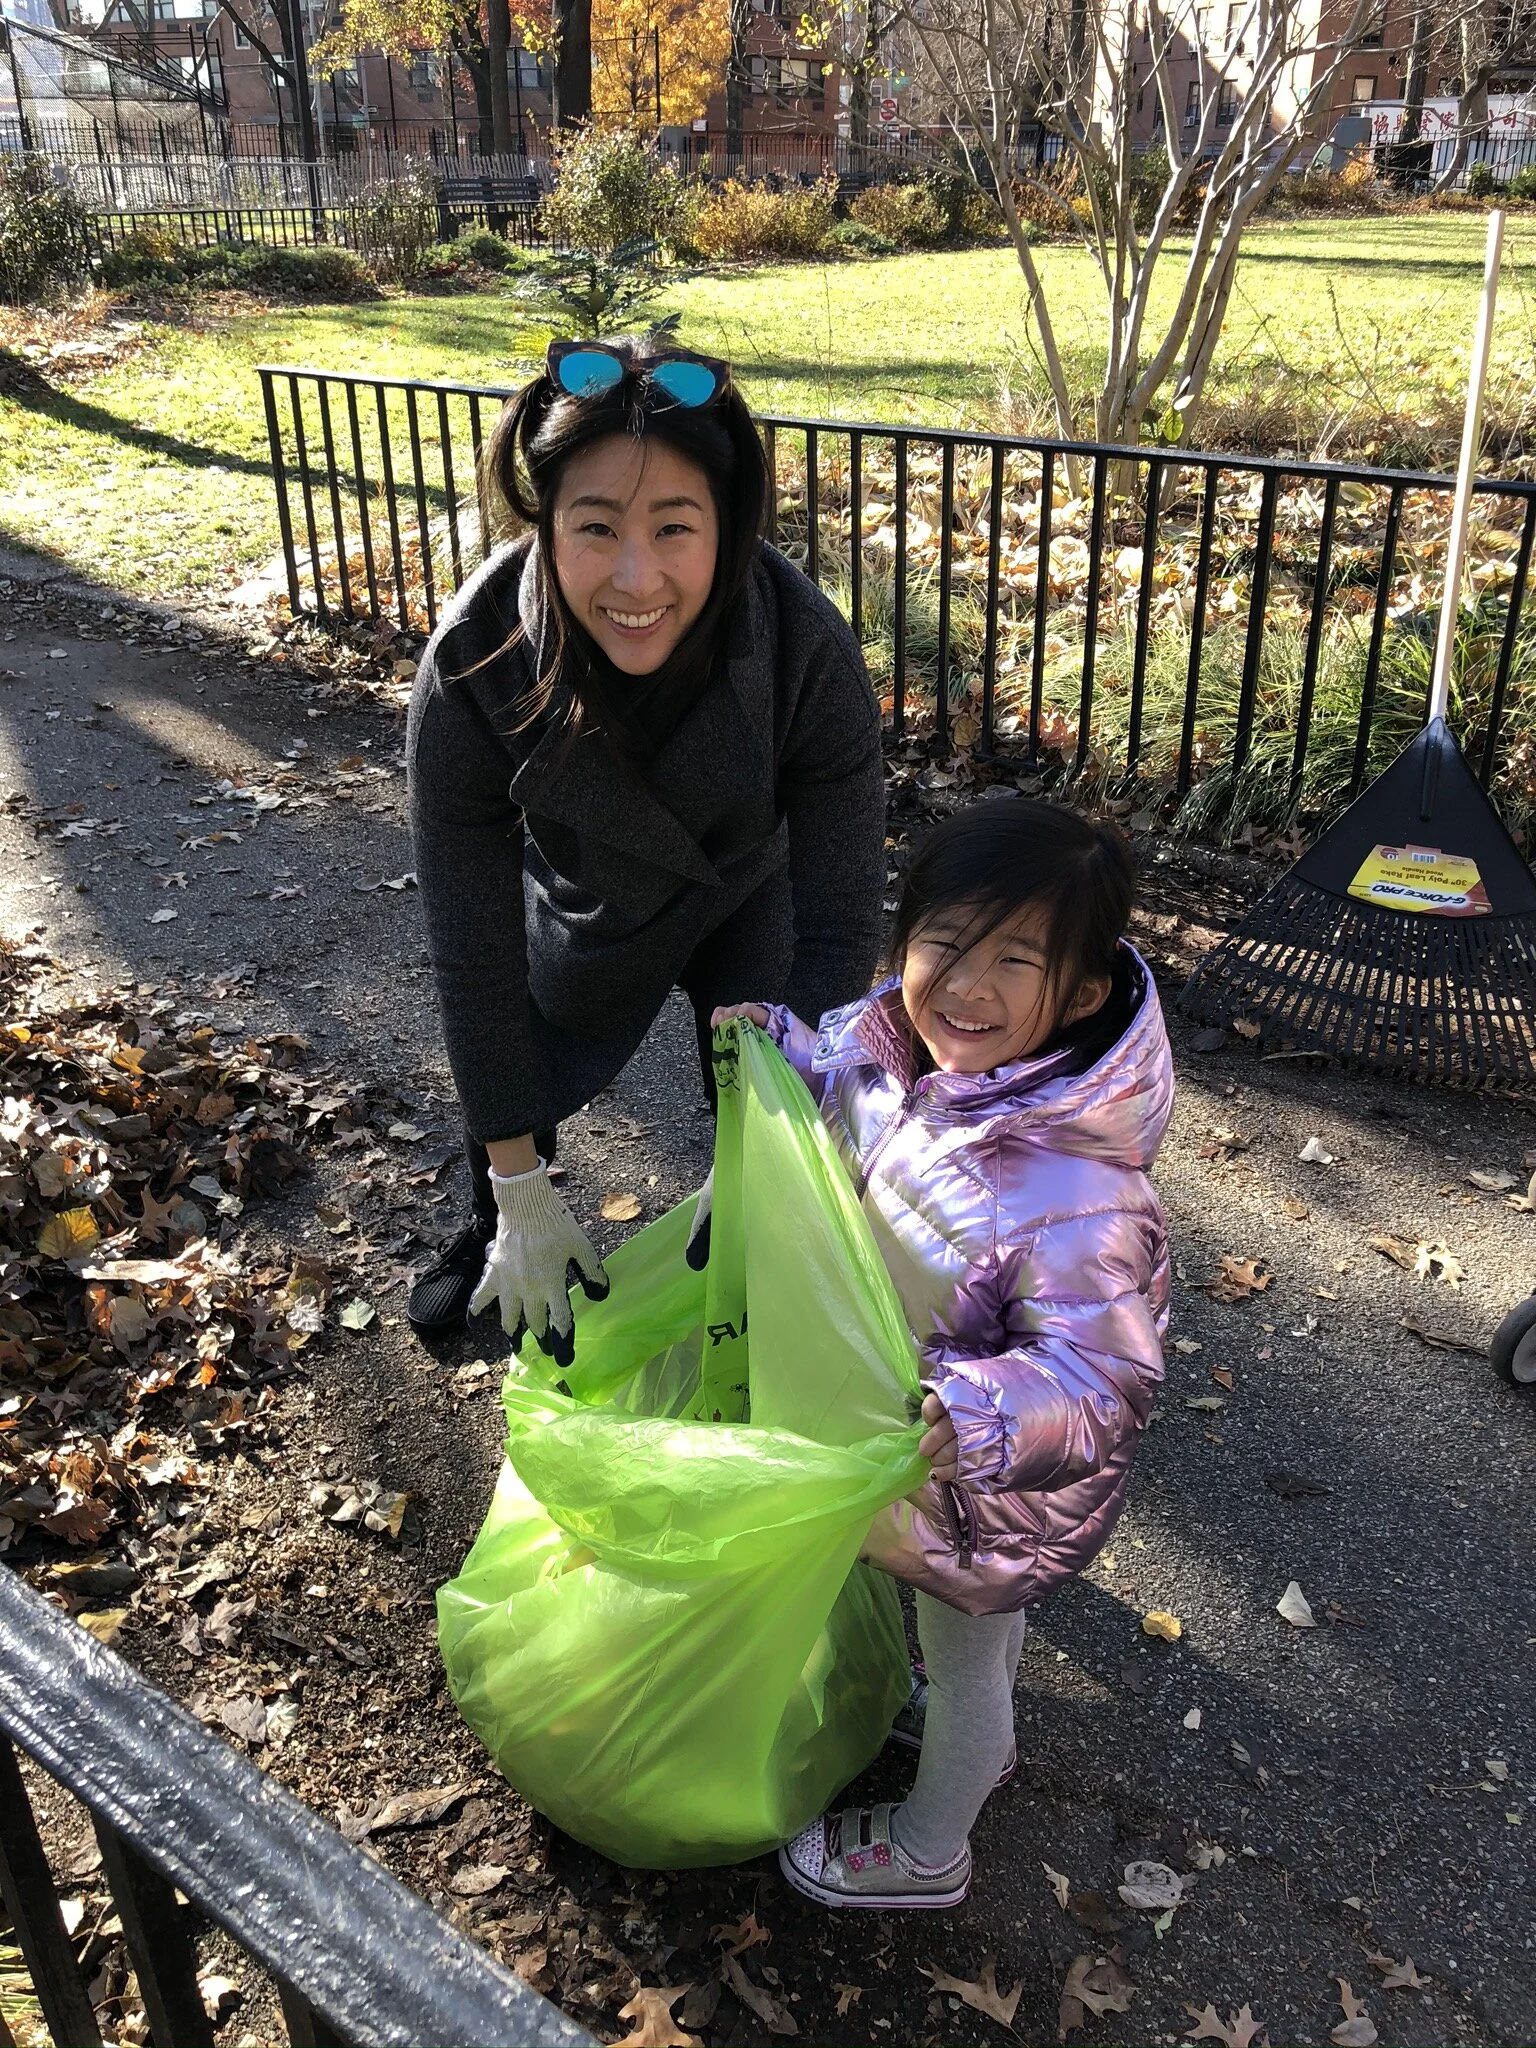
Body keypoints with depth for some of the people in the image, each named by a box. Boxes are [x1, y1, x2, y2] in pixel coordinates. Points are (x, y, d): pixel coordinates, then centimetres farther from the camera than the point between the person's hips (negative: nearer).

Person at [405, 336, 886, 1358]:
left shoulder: (805, 645, -39)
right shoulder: (473, 666, -37)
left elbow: (840, 925, -31)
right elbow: (474, 943, -28)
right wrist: (521, 1193, -23)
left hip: (751, 898, -1)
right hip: (588, 909, 1)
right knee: (520, 1089, 18)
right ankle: (494, 1238, 53)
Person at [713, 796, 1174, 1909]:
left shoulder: (1079, 1196, -43)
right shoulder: (912, 1051, -19)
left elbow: (1097, 1379, -34)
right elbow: (845, 1097, 5)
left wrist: (971, 1415, -49)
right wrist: (775, 1046, -8)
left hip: (991, 1488, -7)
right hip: (926, 1438, 7)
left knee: (963, 1653, 23)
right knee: (979, 1621, 36)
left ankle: (927, 1850, 54)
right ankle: (981, 1736, 68)